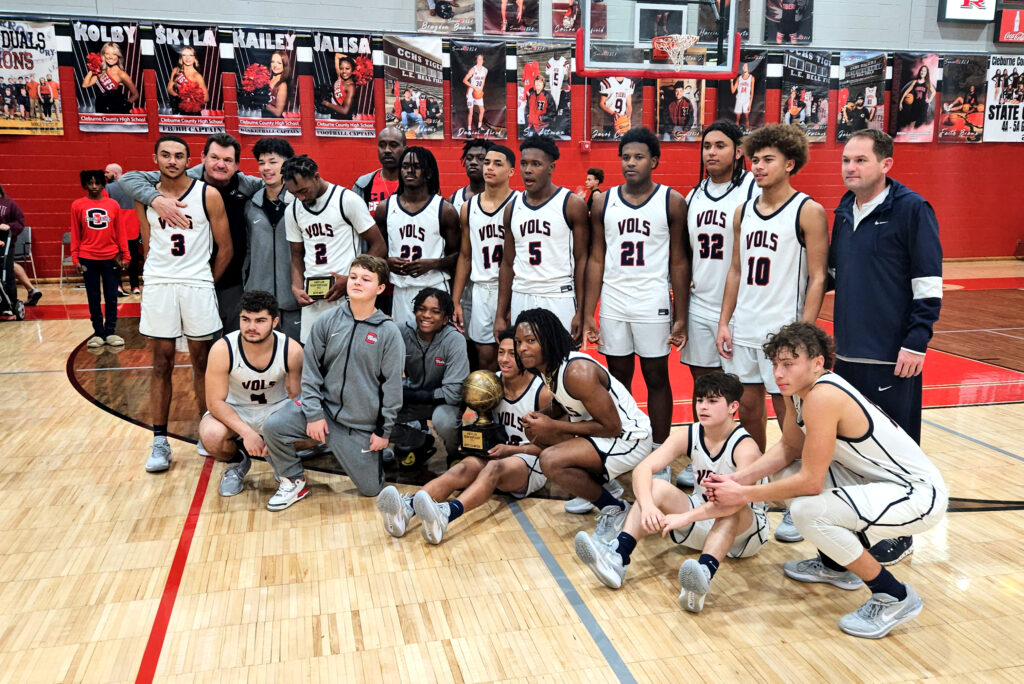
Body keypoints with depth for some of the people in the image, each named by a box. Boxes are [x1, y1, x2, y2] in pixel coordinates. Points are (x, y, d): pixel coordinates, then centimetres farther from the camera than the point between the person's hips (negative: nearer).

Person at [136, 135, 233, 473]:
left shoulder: (208, 195, -4)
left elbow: (225, 248, 1)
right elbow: (148, 248, 14)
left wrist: (206, 281, 4)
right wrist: (159, 279, 9)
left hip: (198, 284, -2)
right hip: (158, 286, 2)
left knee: (202, 362, 6)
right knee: (161, 364, 5)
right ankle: (160, 441, 11)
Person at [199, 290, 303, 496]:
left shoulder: (292, 350, -19)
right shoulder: (222, 350, -24)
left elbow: (296, 397, -9)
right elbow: (215, 402, -19)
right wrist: (247, 433, -32)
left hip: (277, 408, 1)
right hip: (233, 410, -1)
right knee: (211, 435, -34)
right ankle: (236, 463, 6)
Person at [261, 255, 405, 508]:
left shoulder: (388, 332, -9)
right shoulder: (328, 321, -4)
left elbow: (393, 385, -6)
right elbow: (310, 368, -1)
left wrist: (384, 431, -5)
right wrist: (314, 413, -9)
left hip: (363, 424, -1)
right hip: (324, 407, 2)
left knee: (371, 489, 2)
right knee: (273, 427, -21)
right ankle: (293, 483, 5)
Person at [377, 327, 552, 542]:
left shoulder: (542, 393, -9)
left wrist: (511, 449, -15)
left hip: (531, 462, -5)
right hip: (496, 455, 5)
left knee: (494, 468, -38)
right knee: (464, 467, -28)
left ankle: (445, 515, -66)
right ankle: (406, 508, -53)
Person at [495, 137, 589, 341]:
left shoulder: (572, 205, -4)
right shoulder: (513, 208, 9)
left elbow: (581, 260, -6)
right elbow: (508, 263, 12)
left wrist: (581, 312, -13)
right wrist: (500, 315, 8)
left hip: (560, 300, -4)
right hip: (520, 299, 4)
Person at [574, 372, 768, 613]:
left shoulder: (745, 446, -22)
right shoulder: (688, 435, -8)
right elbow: (643, 468, -21)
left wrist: (686, 517, -50)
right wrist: (647, 505, -41)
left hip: (744, 529, -4)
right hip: (700, 521, 5)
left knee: (732, 507, -38)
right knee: (656, 487, -19)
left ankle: (705, 573, -59)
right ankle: (616, 558, -35)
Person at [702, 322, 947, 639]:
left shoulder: (823, 396, -28)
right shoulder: (797, 388, -1)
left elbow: (811, 482, -26)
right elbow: (790, 448, 9)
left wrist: (745, 494, -17)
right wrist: (739, 478, -4)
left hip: (920, 495, -10)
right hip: (878, 479, 10)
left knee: (808, 511, -28)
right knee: (784, 473, 10)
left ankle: (894, 597, -5)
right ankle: (835, 566, 28)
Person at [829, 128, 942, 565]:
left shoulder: (911, 209, -9)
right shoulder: (844, 210, 11)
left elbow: (929, 284, -12)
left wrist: (916, 341, -15)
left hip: (892, 356, -7)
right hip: (848, 351, 7)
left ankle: (899, 535, 17)